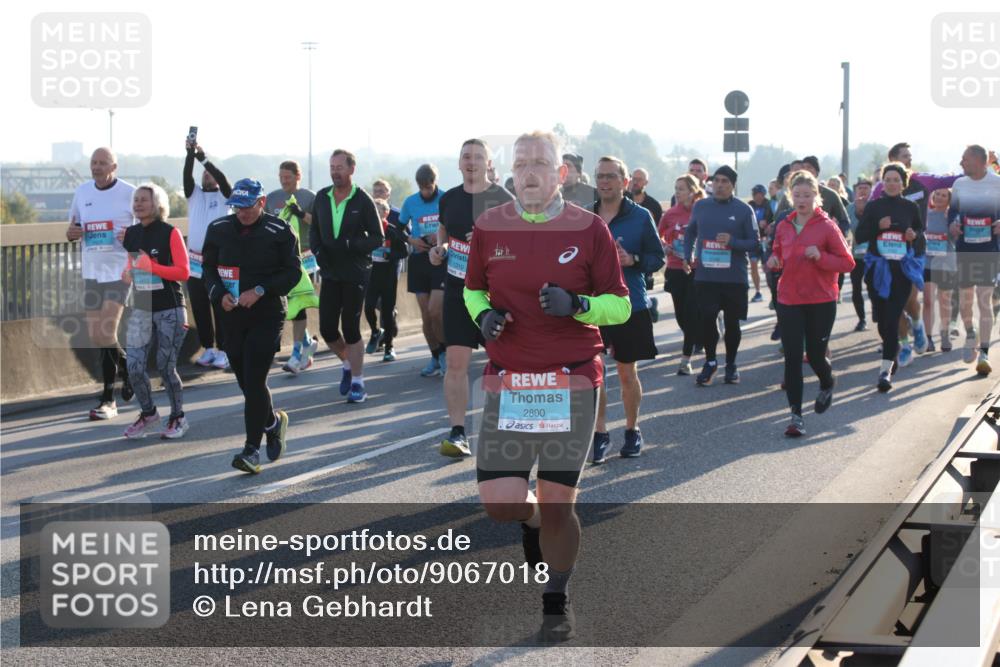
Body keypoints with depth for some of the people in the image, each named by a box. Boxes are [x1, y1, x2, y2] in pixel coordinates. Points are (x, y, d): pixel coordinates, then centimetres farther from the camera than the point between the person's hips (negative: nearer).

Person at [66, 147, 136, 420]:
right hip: (92, 272, 6)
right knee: (95, 337, 7)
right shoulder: (82, 192, 9)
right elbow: (73, 227, 19)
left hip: (120, 271, -6)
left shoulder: (130, 193, -6)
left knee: (106, 334, -14)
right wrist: (71, 233, -5)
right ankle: (127, 368, 30)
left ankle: (108, 399, -2)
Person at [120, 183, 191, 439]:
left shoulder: (170, 233, -8)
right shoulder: (131, 234, 8)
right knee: (134, 367, -3)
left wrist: (150, 266, -20)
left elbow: (183, 271, -13)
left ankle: (178, 417, 19)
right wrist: (127, 275, -1)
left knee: (165, 367, -1)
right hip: (141, 309, 5)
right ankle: (148, 414, 19)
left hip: (170, 310, -5)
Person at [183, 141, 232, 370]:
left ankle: (222, 352, 1)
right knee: (200, 311, 8)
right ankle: (208, 349, 16)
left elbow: (223, 178, -16)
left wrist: (204, 158, -20)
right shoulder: (194, 193, 11)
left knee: (220, 310, -2)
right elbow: (187, 176, -6)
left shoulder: (223, 196, 3)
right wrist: (190, 154, -21)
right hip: (195, 263, 4)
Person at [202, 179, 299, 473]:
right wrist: (220, 294, -6)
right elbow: (208, 267, 13)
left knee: (254, 381, -12)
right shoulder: (219, 229, 7)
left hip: (268, 314, -5)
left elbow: (293, 272, -5)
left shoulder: (279, 231, -4)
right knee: (246, 382, 10)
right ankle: (273, 421, 37)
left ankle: (252, 449, -7)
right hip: (232, 315, 5)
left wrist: (260, 291, -16)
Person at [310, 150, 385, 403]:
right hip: (330, 272, 4)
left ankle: (357, 382, 9)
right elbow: (314, 230, 14)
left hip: (355, 273, -4)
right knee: (327, 328, 2)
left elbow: (378, 238, -6)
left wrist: (351, 245, -22)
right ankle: (348, 364, 29)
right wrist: (317, 250, -6)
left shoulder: (363, 201, -8)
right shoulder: (322, 197, 5)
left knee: (351, 328, -3)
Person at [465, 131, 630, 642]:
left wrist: (577, 305, -18)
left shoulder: (588, 229, -3)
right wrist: (483, 315, -4)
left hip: (572, 383, -2)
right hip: (506, 382, 2)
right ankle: (532, 519, 32)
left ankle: (557, 603, 23)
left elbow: (620, 305, 1)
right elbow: (473, 289, 18)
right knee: (499, 502, -5)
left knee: (557, 504, 1)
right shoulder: (489, 228, 3)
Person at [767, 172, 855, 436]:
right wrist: (774, 261, -2)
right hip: (789, 301, 3)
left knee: (815, 355, 7)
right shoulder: (784, 226, 5)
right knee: (792, 357, -4)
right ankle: (796, 415, 0)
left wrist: (820, 257, -21)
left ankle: (827, 385, 43)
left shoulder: (827, 227, -7)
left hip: (821, 302, -3)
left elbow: (847, 263, -6)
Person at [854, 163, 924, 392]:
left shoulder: (911, 208, 4)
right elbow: (859, 237, 2)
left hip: (902, 269, -1)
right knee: (881, 317, 9)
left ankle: (887, 369, -16)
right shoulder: (873, 207, 3)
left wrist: (914, 235, -6)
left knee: (892, 318, -11)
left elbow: (922, 232, 17)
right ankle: (892, 353, 35)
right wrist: (878, 226, -15)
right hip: (878, 268, 2)